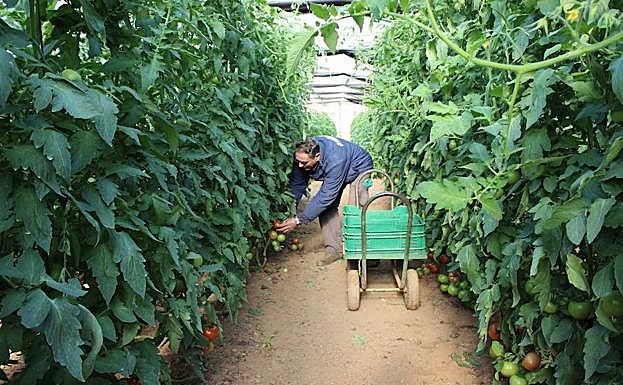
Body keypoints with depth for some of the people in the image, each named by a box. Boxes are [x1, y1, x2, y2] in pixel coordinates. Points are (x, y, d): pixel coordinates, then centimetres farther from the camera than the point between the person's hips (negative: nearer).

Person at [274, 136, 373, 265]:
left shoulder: (335, 160, -46)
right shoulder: (302, 157, -27)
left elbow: (326, 196, -43)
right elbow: (296, 185, -17)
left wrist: (299, 220, -42)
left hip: (359, 168, -6)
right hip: (333, 172, 6)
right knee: (326, 207, -8)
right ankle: (334, 249, -2)